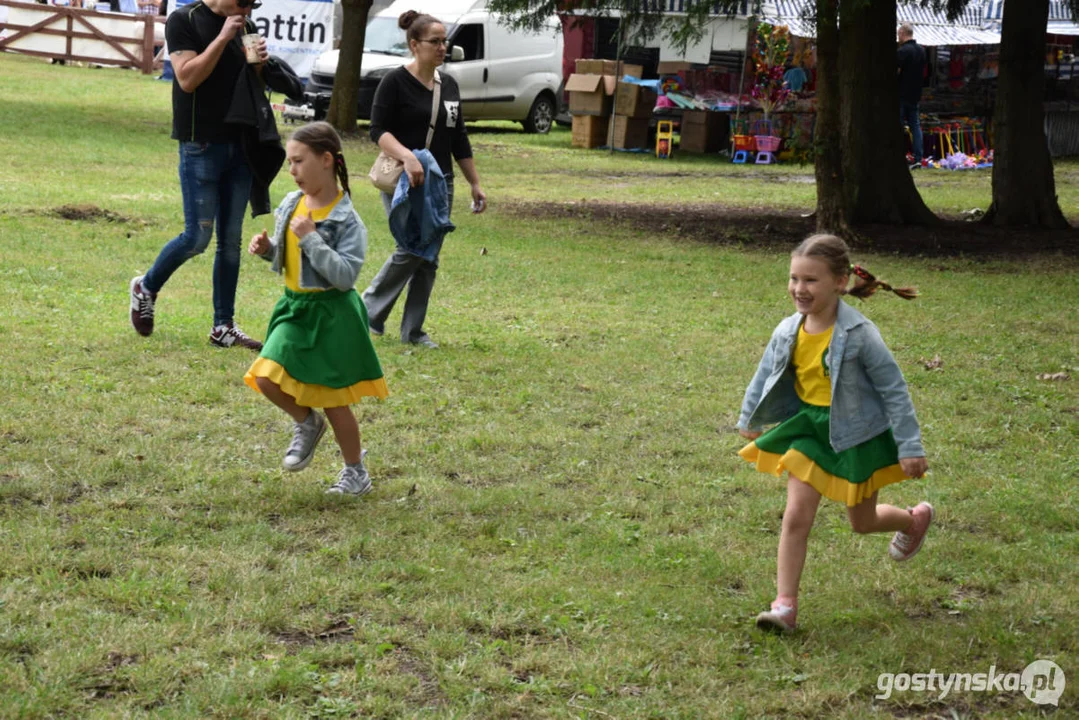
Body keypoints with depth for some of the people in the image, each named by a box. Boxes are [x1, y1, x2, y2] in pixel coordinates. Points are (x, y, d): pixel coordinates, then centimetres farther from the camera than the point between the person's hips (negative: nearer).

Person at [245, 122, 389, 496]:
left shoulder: (346, 220, -18)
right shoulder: (291, 204, 2)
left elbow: (346, 275, -26)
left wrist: (311, 238, -28)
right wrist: (266, 248, -4)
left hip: (330, 314, -6)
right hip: (294, 308, 6)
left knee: (332, 400, 4)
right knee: (266, 378, -8)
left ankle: (356, 473, 23)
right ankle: (307, 423, 22)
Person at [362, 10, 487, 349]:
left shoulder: (449, 85, 11)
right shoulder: (395, 81, -8)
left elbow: (459, 140, 16)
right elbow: (379, 130, -15)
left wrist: (475, 184, 14)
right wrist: (407, 156, -32)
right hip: (403, 182, -6)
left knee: (430, 257, 4)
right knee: (411, 250, -14)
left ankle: (413, 330, 12)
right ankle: (369, 313, 5)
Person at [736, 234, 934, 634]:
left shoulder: (858, 335, -25)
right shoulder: (788, 332, -10)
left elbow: (894, 389, -17)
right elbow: (766, 375, 10)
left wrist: (910, 447, -16)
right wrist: (749, 419, 22)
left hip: (857, 434, -4)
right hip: (809, 428, 4)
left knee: (862, 522, 15)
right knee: (796, 516, -7)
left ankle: (916, 520, 48)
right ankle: (785, 604, -1)